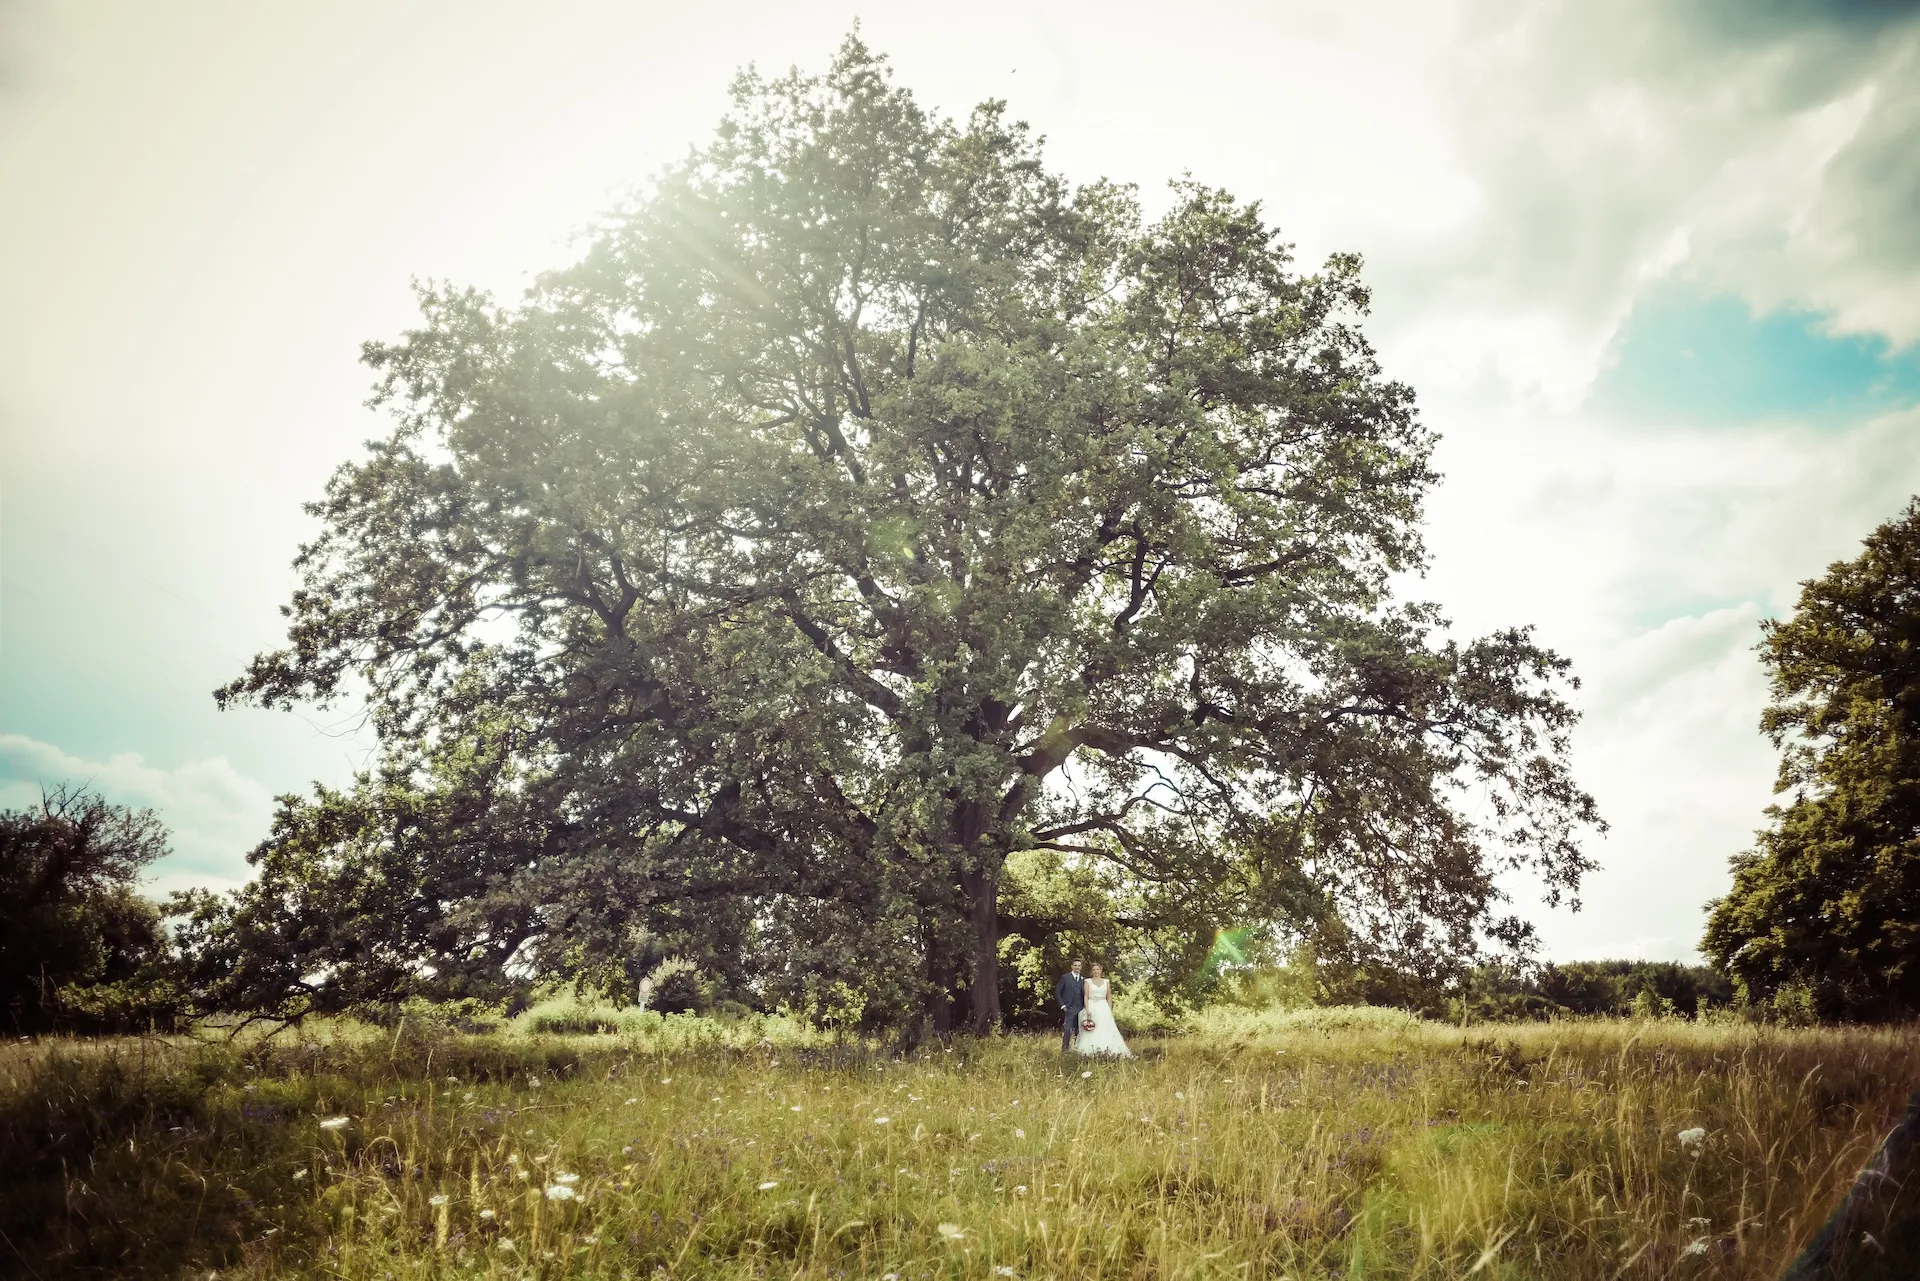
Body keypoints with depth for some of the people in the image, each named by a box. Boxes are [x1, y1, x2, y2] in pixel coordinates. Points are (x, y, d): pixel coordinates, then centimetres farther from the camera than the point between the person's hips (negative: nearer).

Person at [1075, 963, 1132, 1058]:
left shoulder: (1106, 982, 10)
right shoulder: (1088, 981, 4)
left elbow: (1109, 997, 11)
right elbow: (1085, 996, -1)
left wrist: (1110, 1011, 4)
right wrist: (1087, 1010, -11)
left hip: (1103, 1008, 2)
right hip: (1092, 1008, -2)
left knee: (1106, 1030, -6)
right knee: (1092, 1032, -7)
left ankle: (1107, 1051, -6)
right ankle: (1091, 1052, -6)